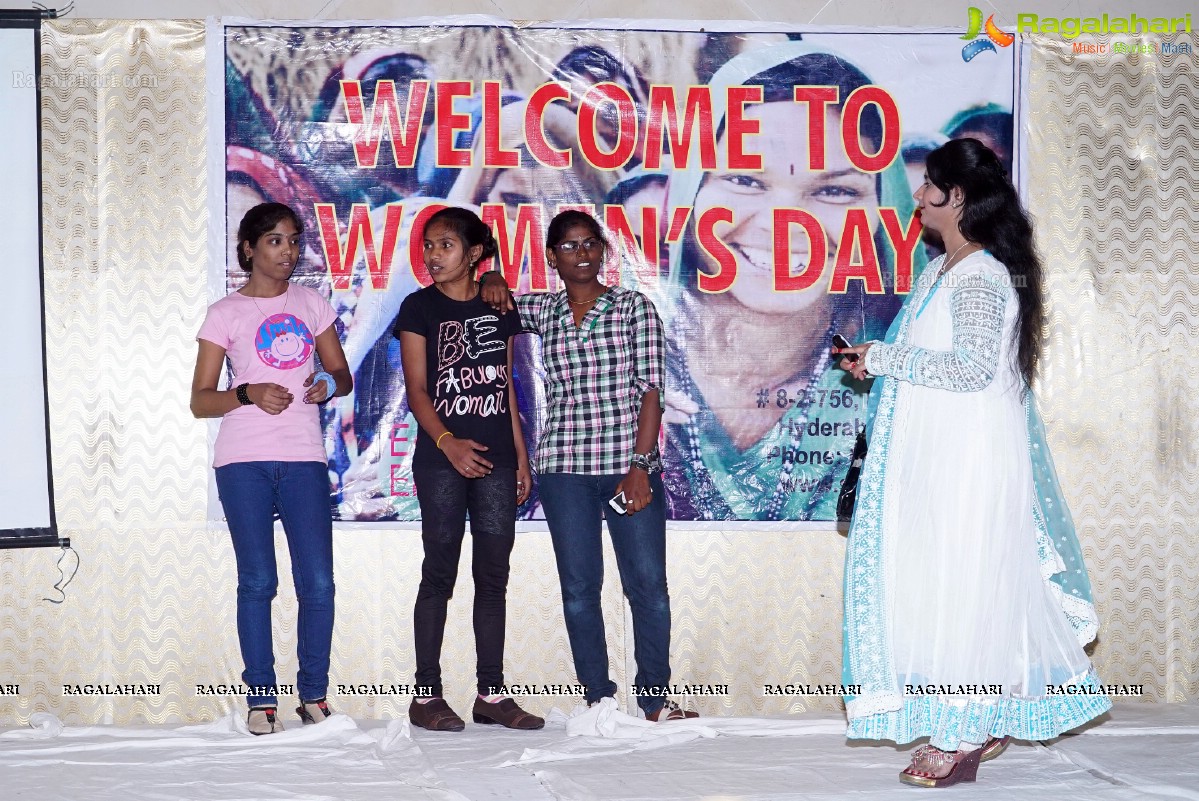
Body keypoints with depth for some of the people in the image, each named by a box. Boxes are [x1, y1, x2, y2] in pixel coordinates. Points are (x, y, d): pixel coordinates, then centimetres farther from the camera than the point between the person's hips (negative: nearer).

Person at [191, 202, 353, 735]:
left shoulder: (312, 304, 12)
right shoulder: (225, 314, 4)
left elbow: (343, 375, 16)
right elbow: (200, 401, 3)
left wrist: (329, 383, -7)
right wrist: (249, 394, -16)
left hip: (304, 457, 2)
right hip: (243, 460, -2)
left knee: (318, 583, -3)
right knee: (257, 581, -1)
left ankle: (314, 695, 9)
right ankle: (261, 696, 7)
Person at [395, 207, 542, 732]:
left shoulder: (500, 308, 11)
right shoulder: (420, 307, 0)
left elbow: (507, 387, 14)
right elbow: (416, 389, -6)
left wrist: (520, 456, 10)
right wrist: (447, 442, -20)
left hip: (496, 459, 4)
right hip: (441, 458, -4)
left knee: (494, 576, 5)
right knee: (440, 575, -2)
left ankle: (491, 695, 10)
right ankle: (426, 695, 4)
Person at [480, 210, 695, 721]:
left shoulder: (634, 307, 2)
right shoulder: (541, 311, 10)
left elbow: (650, 389, -3)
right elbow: (492, 293, 28)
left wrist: (641, 465, -12)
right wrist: (492, 281, 3)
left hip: (631, 466, -2)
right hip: (565, 469, 2)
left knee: (648, 583, -2)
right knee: (579, 587, 3)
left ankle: (654, 698, 9)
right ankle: (597, 699, 11)